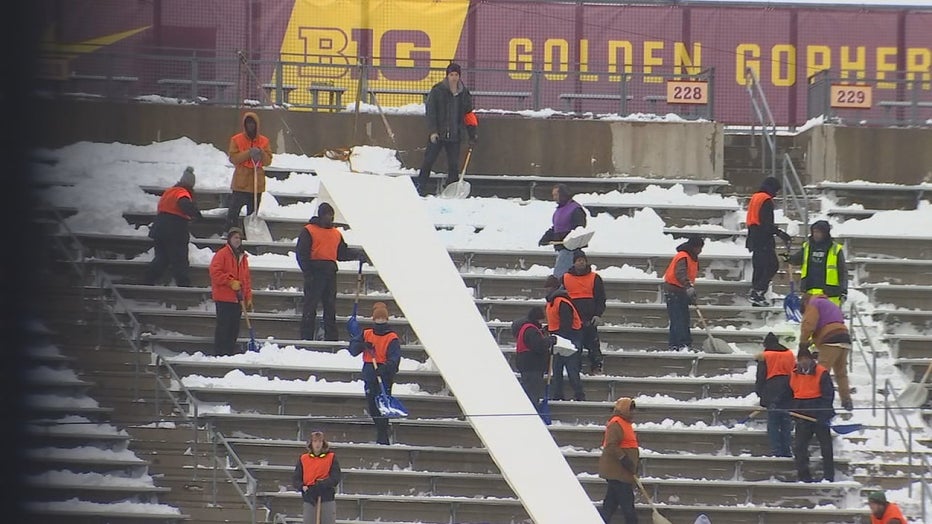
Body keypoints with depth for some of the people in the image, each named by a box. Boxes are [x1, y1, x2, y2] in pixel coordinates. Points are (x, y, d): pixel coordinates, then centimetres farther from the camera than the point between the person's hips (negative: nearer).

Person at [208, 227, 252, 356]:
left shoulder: (243, 257, 17)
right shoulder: (222, 254, -4)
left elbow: (246, 279, 20)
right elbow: (215, 272, -14)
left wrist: (248, 298, 14)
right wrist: (231, 282, -18)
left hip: (238, 299, 7)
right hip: (224, 298, -7)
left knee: (234, 328, 7)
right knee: (223, 326, -8)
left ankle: (230, 353, 13)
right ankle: (219, 354, -6)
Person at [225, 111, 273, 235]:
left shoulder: (264, 141, 7)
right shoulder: (236, 140, 0)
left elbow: (268, 160, 5)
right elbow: (233, 158, -9)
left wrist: (261, 154, -16)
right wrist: (248, 153, -20)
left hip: (257, 183, 3)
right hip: (240, 182, -3)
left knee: (253, 212, 9)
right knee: (233, 211, -9)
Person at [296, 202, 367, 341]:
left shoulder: (336, 234, 18)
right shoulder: (309, 231, -1)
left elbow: (342, 253, 21)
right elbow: (301, 253, -5)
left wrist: (358, 255, 5)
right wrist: (307, 272, -14)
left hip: (330, 272, 6)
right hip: (315, 272, -6)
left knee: (330, 306, 7)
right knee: (310, 305, -5)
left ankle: (331, 336, 10)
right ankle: (306, 337, -4)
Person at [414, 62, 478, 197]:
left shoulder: (464, 93, 7)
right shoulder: (437, 90, -4)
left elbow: (469, 115, 13)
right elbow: (430, 112, -6)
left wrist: (473, 135, 7)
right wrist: (432, 131, -16)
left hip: (454, 135, 3)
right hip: (437, 135, -3)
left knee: (454, 165, 3)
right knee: (428, 161, -3)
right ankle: (419, 189, 2)